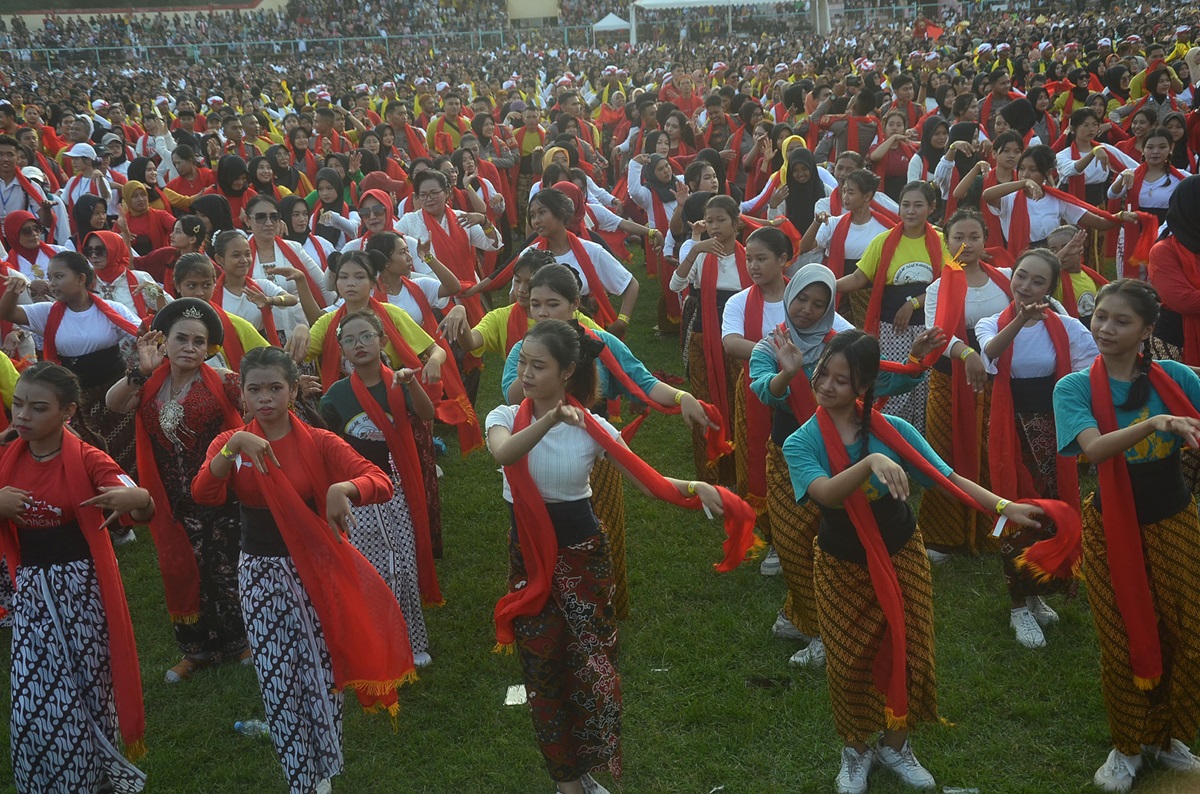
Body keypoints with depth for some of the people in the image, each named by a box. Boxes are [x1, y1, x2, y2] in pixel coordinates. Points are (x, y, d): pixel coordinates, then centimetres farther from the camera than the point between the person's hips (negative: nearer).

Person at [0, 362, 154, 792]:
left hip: (82, 587, -4)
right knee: (36, 699, 5)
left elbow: (144, 510, -21)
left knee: (91, 684, 7)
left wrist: (137, 499, -45)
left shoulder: (87, 459, -12)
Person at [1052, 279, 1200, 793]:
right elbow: (1094, 450, -28)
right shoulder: (1075, 387, -11)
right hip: (1112, 528, -2)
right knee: (1124, 642, 8)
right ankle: (1127, 745, 30)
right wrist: (1155, 422, -42)